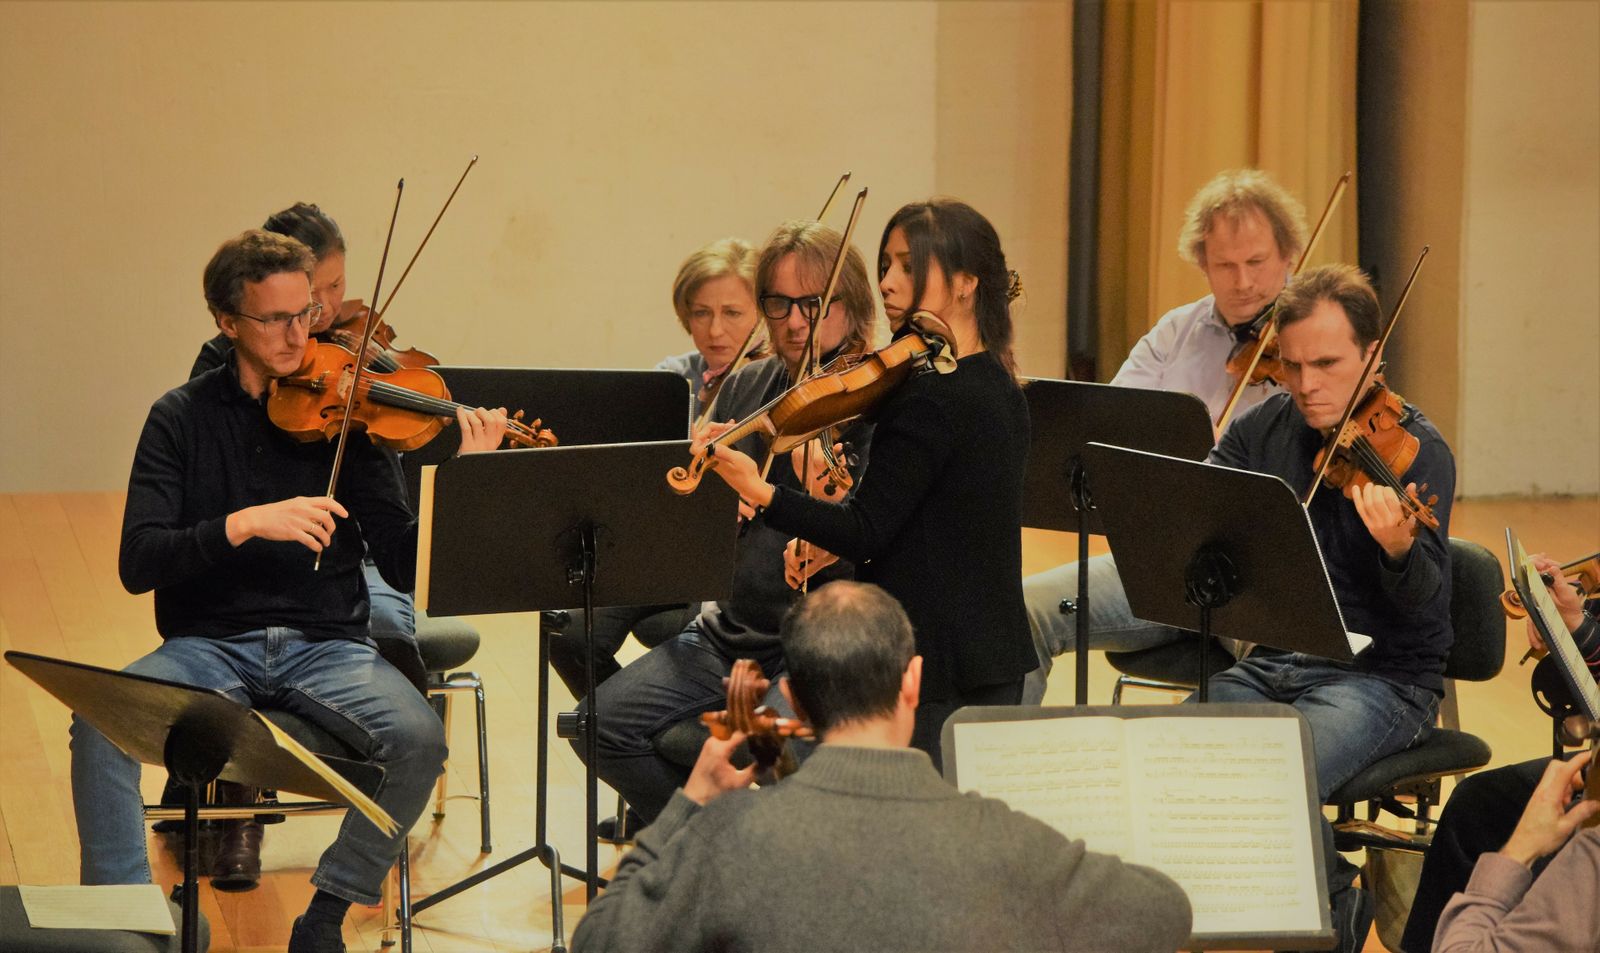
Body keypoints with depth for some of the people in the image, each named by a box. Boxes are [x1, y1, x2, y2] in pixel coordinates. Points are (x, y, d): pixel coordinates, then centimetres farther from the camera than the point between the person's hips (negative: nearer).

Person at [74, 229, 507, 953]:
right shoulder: (184, 418, 3)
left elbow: (405, 567, -2)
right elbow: (138, 564, -9)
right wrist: (246, 523, -24)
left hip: (325, 646, 1)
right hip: (209, 646, 0)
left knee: (419, 739, -28)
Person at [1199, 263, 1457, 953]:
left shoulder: (1415, 451, -9)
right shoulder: (1267, 427, 8)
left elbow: (1426, 604, -19)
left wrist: (1399, 548, -42)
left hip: (1382, 675, -5)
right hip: (1274, 662, 5)